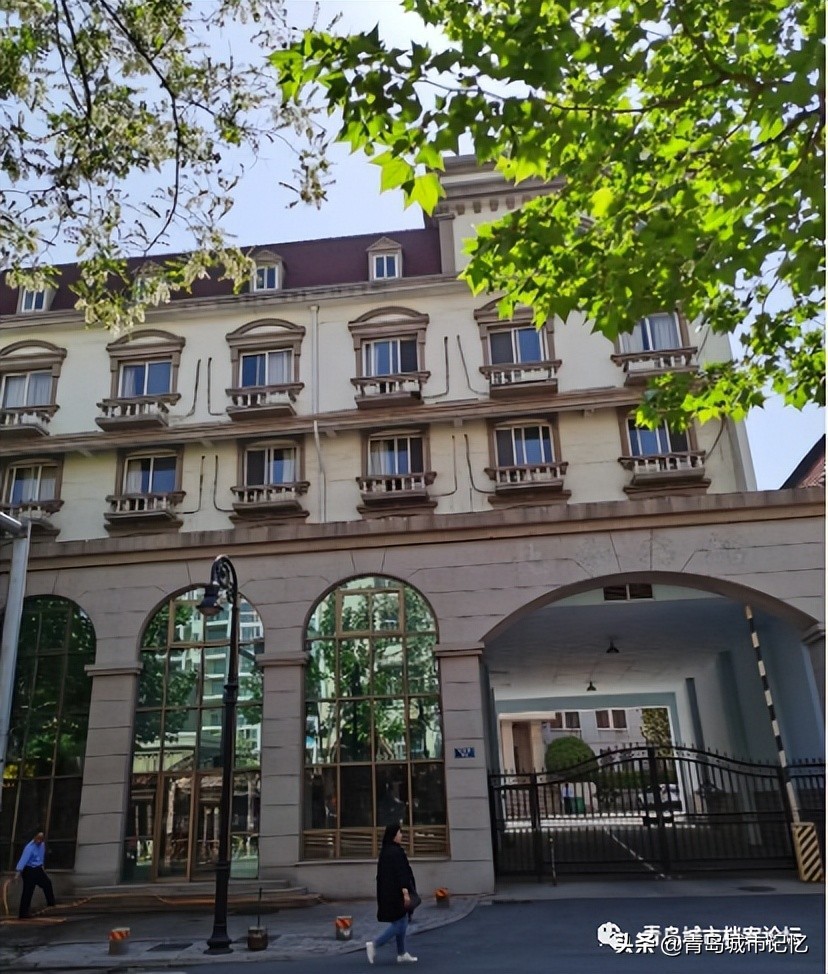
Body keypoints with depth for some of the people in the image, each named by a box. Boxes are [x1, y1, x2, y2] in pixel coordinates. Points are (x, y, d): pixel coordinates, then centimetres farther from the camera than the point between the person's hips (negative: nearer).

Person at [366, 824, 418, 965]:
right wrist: (405, 892, -25)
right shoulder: (396, 851, -19)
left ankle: (402, 954, 20)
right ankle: (374, 945, -5)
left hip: (387, 893, 10)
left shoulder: (385, 851, 10)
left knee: (401, 922, 15)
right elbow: (400, 873, -24)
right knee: (398, 924, -3)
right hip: (396, 893, -10)